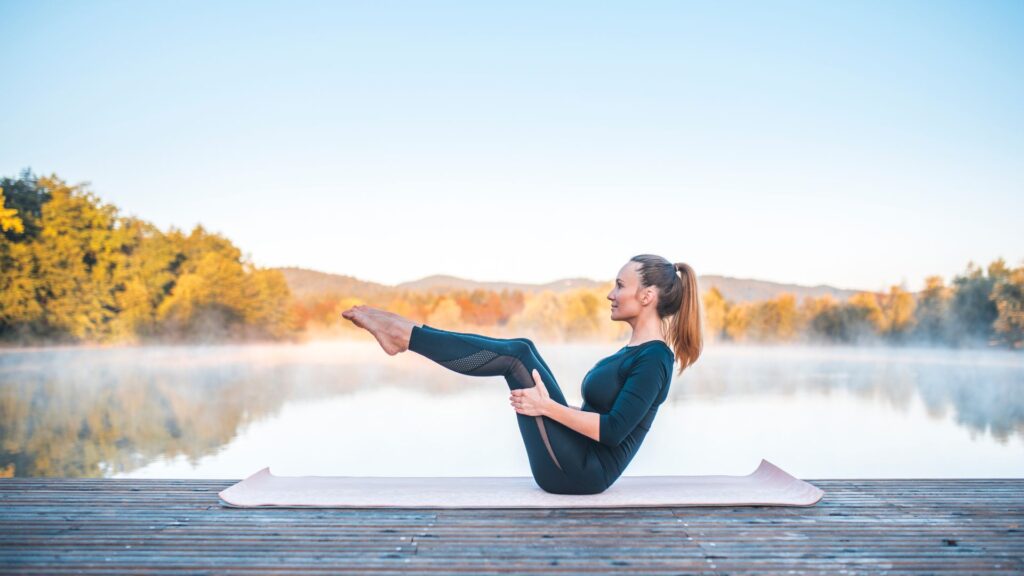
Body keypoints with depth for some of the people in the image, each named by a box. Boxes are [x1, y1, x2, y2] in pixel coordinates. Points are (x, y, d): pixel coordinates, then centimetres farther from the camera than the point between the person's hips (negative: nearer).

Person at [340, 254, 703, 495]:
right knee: (519, 351, 3)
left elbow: (613, 431, -24)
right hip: (576, 464, 9)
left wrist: (547, 406, -22)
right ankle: (407, 335, 3)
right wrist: (547, 402, 20)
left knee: (516, 355, -14)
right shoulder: (635, 351, 13)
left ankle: (406, 335, -5)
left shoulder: (654, 359, -17)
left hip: (581, 471, -9)